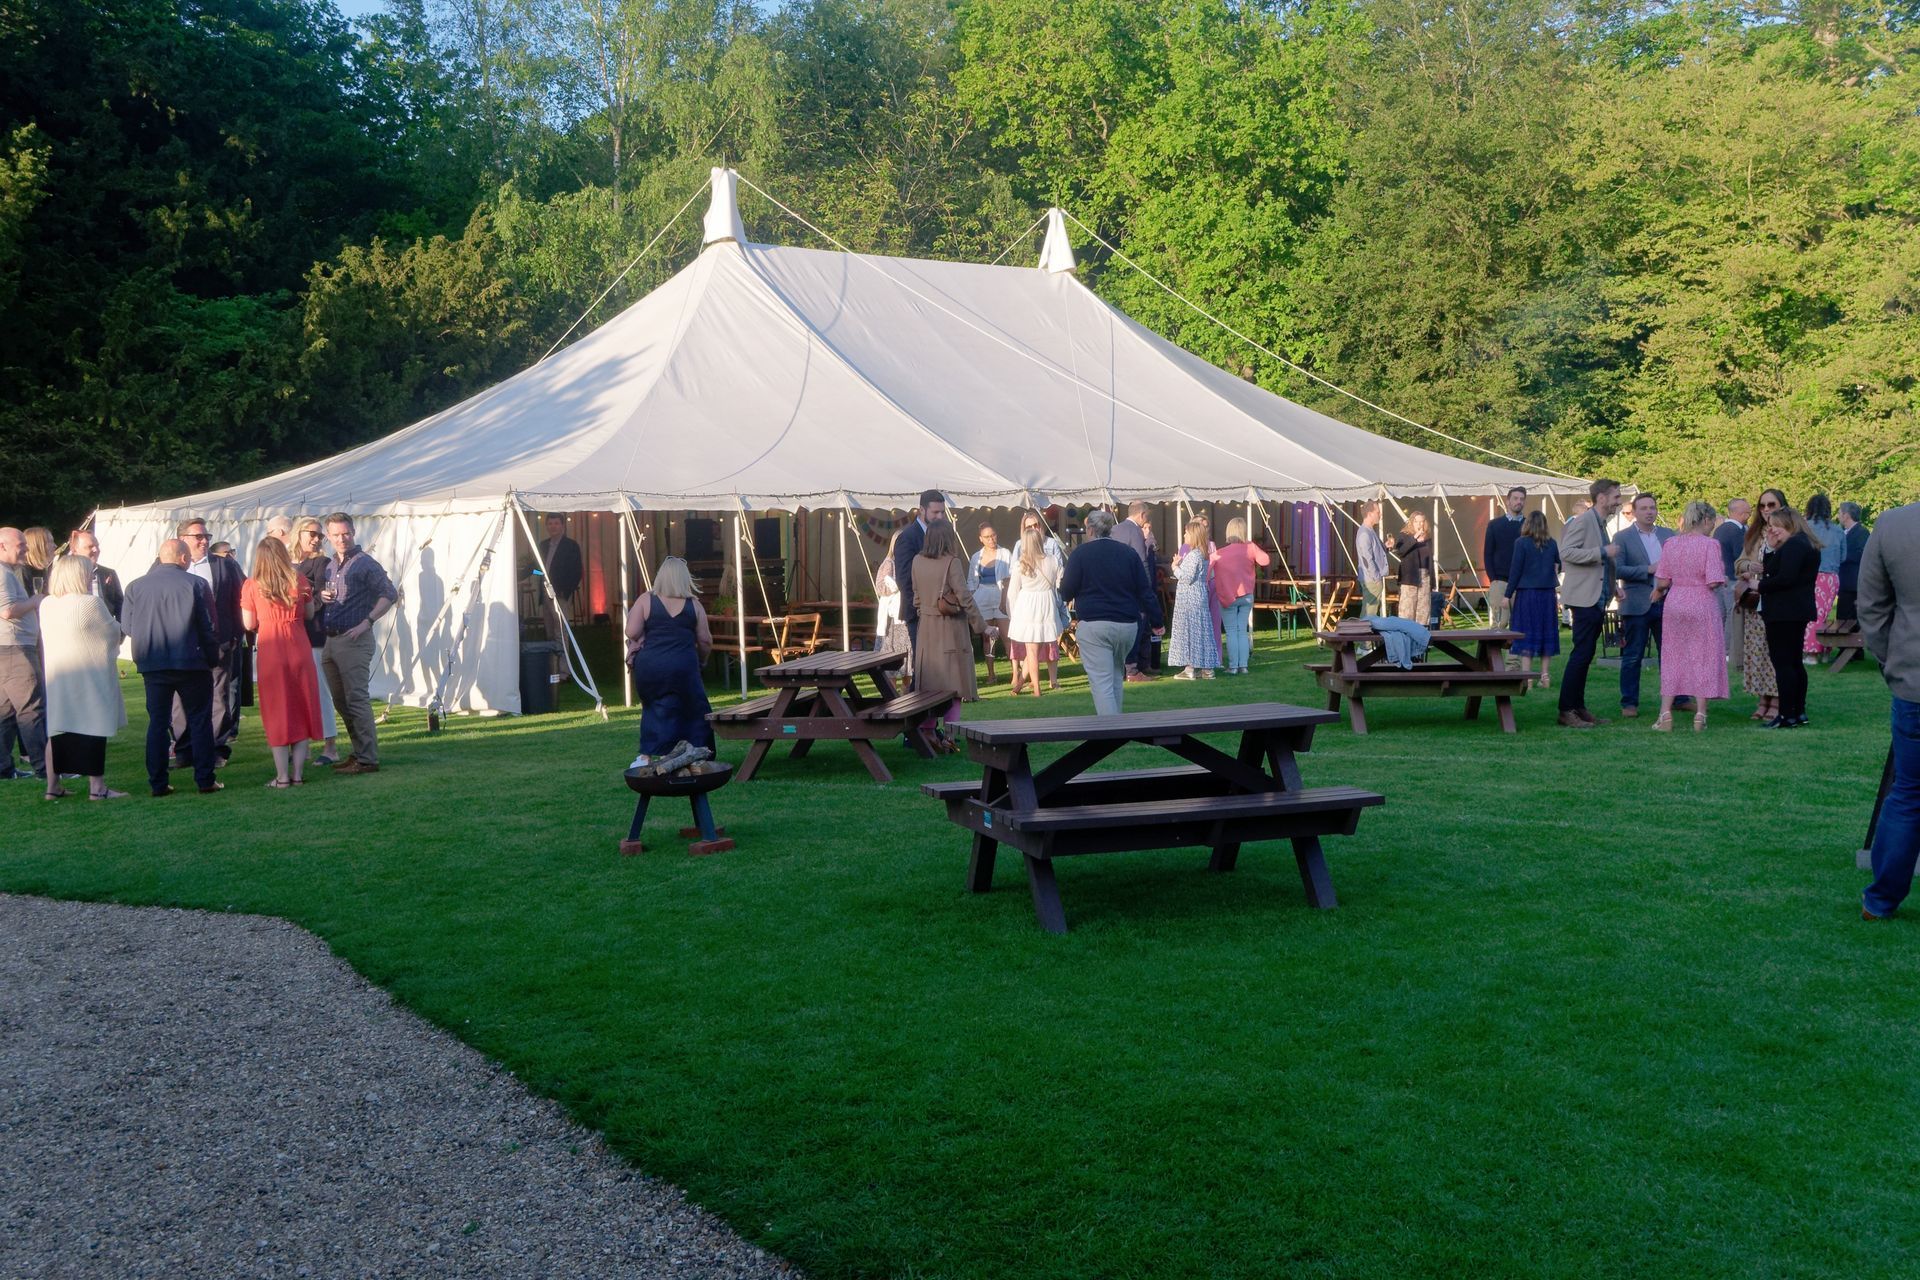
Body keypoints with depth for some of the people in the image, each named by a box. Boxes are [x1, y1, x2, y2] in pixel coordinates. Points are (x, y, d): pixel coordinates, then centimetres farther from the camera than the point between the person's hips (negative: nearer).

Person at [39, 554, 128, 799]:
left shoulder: (46, 604, 6)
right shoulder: (91, 603, -14)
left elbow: (45, 640, 17)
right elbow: (115, 633, -5)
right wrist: (124, 629, 17)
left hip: (56, 675, 7)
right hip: (89, 676, -7)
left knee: (56, 729, 10)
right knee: (92, 728, -2)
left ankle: (53, 786, 14)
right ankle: (96, 787, -2)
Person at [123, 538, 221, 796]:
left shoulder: (135, 586, 2)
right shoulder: (196, 584, -7)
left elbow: (127, 627, 5)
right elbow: (208, 627, -5)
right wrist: (212, 657, 5)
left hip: (152, 665, 3)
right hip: (191, 663, -3)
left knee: (157, 722, 9)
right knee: (200, 721, 6)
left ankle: (158, 783, 9)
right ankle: (205, 780, 4)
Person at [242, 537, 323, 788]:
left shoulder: (251, 586, -5)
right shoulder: (299, 580, -1)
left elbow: (249, 624, -3)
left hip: (270, 652, -1)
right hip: (299, 651, 1)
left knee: (277, 712, 6)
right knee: (301, 710, 9)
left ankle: (282, 776, 6)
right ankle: (298, 773, 10)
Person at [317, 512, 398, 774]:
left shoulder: (365, 564, -6)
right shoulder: (330, 565, 16)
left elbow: (389, 594, -13)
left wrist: (367, 622, -19)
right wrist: (321, 596, 3)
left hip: (354, 641, -8)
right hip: (331, 641, 8)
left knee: (356, 699, -10)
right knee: (341, 701, 11)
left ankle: (368, 759, -8)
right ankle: (359, 753, 19)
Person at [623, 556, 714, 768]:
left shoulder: (646, 600, 3)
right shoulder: (694, 605, 5)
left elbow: (631, 633, -3)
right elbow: (705, 641, 7)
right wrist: (700, 661, 25)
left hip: (649, 666, 2)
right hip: (682, 666, -2)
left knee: (655, 708, 16)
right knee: (695, 711, 7)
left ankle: (646, 756, 13)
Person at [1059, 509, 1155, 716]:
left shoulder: (1081, 553, -2)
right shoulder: (1129, 552, 8)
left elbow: (1066, 592, -4)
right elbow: (1145, 592, 5)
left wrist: (1062, 581, 18)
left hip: (1093, 625, -4)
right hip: (1127, 624, 4)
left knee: (1102, 683, -5)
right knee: (1116, 677, 21)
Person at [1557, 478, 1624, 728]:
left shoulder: (1600, 524, 18)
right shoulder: (1583, 520, -10)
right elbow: (1566, 552, -21)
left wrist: (1613, 588, 19)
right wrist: (1603, 552, -21)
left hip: (1597, 600, 10)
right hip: (1585, 598, -10)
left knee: (1585, 656, 10)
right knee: (1581, 655, -10)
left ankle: (1578, 707, 14)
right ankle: (1566, 711, -8)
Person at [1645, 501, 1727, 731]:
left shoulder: (1670, 543, 2)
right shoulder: (1710, 544, -11)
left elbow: (1662, 581, 2)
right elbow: (1714, 582, -16)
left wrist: (1658, 593, 22)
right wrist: (1722, 581, 6)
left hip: (1674, 605, 4)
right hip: (1702, 606, -4)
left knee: (1672, 658, 10)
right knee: (1703, 658, 5)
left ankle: (1665, 713, 5)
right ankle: (1700, 715, 5)